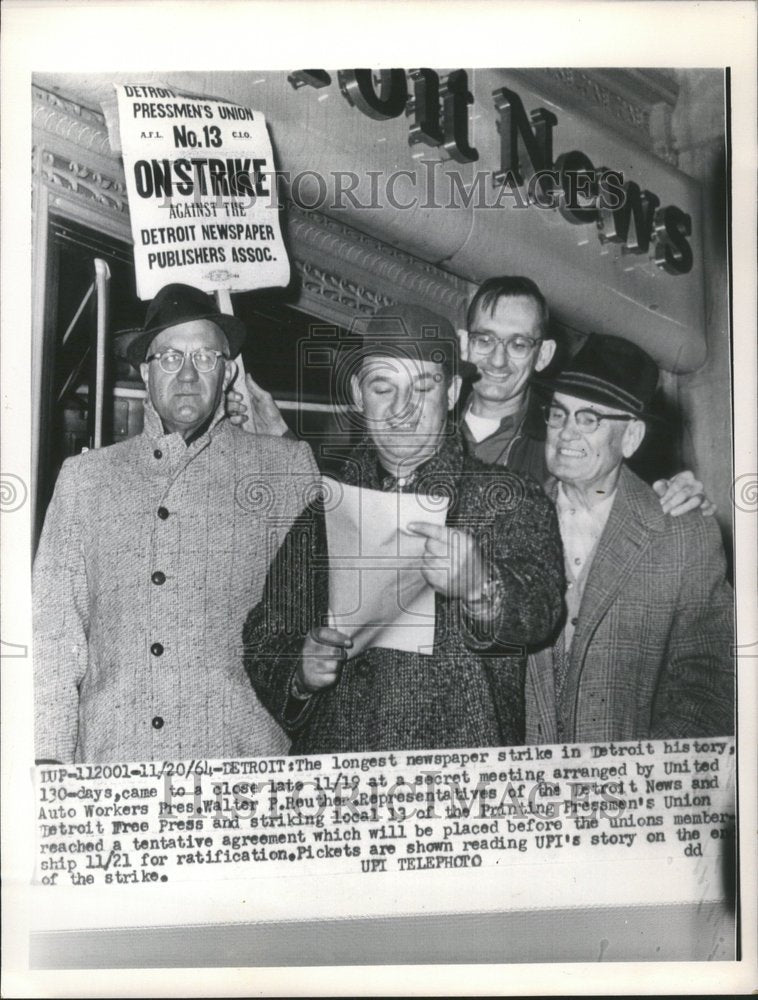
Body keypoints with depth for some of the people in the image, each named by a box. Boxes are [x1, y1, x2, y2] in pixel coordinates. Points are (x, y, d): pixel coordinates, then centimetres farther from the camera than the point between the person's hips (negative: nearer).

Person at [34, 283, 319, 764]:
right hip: (109, 755, 1)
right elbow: (55, 631, 6)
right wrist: (50, 761, -1)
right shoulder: (85, 477, 10)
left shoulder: (287, 466, 7)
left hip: (241, 758, -1)